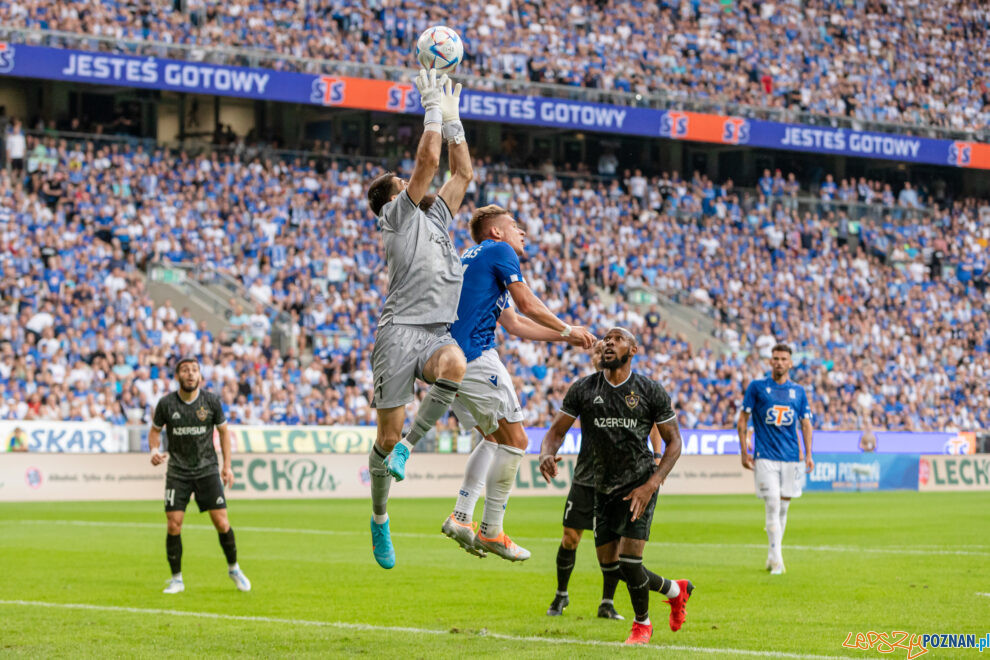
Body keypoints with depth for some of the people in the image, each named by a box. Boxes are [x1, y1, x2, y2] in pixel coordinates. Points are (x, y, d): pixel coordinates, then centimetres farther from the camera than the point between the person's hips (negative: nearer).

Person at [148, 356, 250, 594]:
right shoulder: (166, 404, -6)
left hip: (207, 469, 0)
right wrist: (154, 450, -10)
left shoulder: (211, 401, -4)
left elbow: (223, 431, 9)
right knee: (174, 525, -8)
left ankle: (233, 569, 18)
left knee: (221, 523, -5)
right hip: (177, 472, 0)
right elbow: (155, 430, 10)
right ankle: (176, 579, 8)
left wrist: (227, 465, 5)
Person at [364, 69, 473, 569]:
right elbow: (428, 160, -2)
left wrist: (452, 118, 26)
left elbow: (462, 171, 28)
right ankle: (380, 518, 15)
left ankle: (407, 446, -18)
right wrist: (433, 109, 6)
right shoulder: (398, 215, 7)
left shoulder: (437, 218, 26)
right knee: (387, 434, -5)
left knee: (454, 364, -33)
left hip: (437, 333, 5)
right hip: (400, 330, -5)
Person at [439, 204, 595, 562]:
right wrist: (567, 330, 8)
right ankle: (491, 531, -2)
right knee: (515, 440, -3)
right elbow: (527, 305, -7)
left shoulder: (471, 259, 28)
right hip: (475, 357, -10)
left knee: (495, 436, 21)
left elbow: (515, 324, 30)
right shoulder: (499, 251, 0)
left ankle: (461, 517, 11)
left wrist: (564, 337, 28)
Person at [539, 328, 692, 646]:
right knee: (609, 564, 7)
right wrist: (546, 454, -23)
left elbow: (673, 441, -2)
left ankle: (642, 623, 16)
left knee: (629, 562, -13)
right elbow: (556, 431, 2)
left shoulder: (651, 391, -8)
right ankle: (676, 590, 32)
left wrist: (651, 485, -15)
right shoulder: (583, 389, -1)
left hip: (639, 484, -4)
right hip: (603, 487, 4)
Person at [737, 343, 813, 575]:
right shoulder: (757, 387, 2)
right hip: (765, 457, -3)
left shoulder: (798, 391, 10)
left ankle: (772, 557, 20)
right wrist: (744, 452, -2)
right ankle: (776, 559, -12)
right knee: (773, 506, -13)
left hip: (791, 458, 3)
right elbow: (742, 420, 4)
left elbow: (806, 424, 15)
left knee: (783, 507, 8)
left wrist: (808, 455, 6)